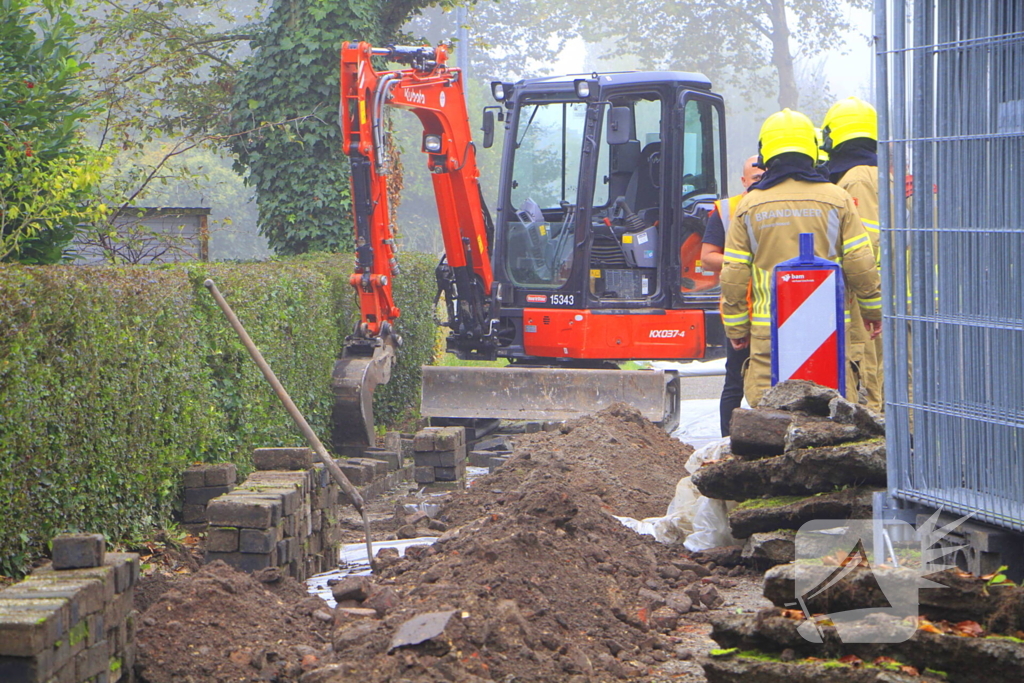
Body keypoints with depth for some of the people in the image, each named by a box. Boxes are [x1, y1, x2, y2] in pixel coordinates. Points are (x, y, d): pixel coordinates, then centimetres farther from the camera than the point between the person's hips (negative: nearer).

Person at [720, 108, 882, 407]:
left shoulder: (749, 205, 3)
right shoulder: (836, 198, 1)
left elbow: (734, 276, 4)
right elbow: (861, 264, 1)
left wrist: (736, 327, 15)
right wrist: (874, 310, 16)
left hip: (769, 331, 0)